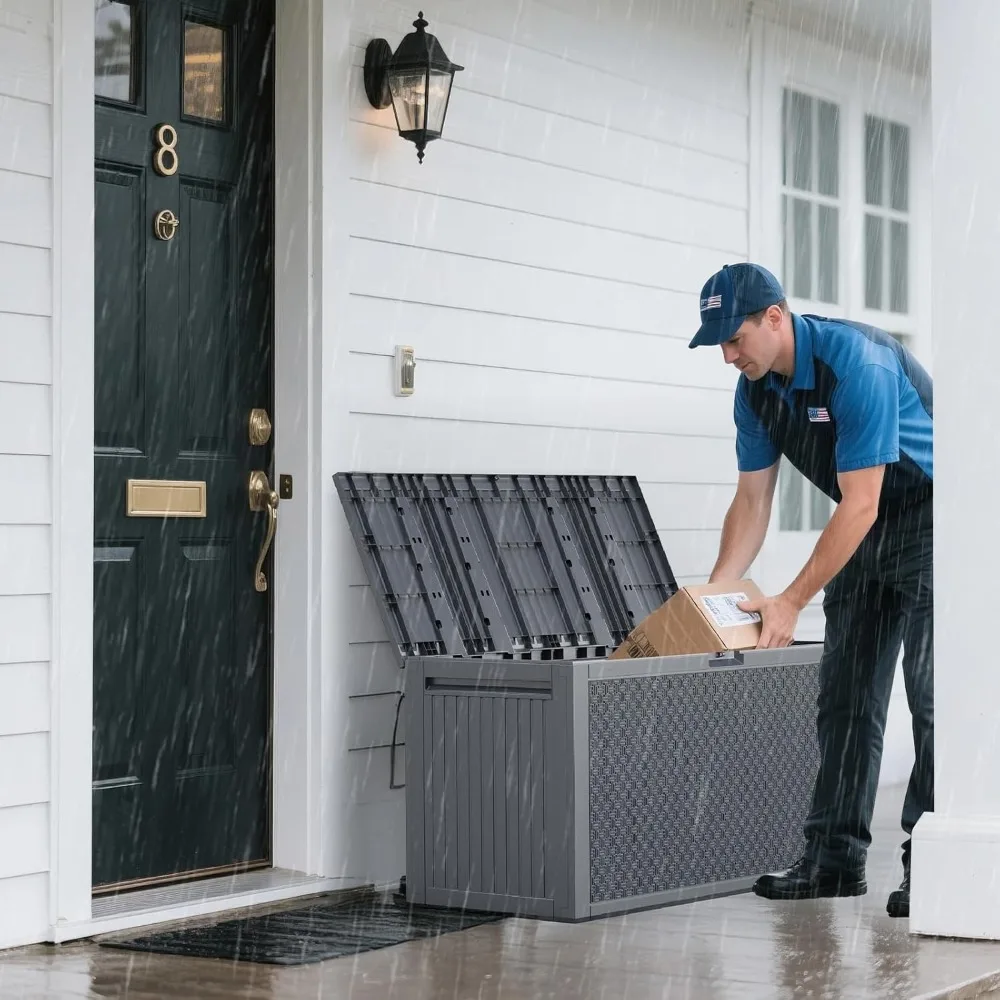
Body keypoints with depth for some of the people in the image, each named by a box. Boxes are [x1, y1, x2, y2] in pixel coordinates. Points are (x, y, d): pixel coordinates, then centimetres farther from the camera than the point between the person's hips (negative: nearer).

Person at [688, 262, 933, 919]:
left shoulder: (857, 362, -29)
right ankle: (836, 859, 9)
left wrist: (792, 602, -27)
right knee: (845, 696, 5)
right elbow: (752, 502, 4)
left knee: (932, 693, -12)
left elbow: (859, 505, -29)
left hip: (932, 521, -8)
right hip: (867, 530, 8)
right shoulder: (756, 390, -4)